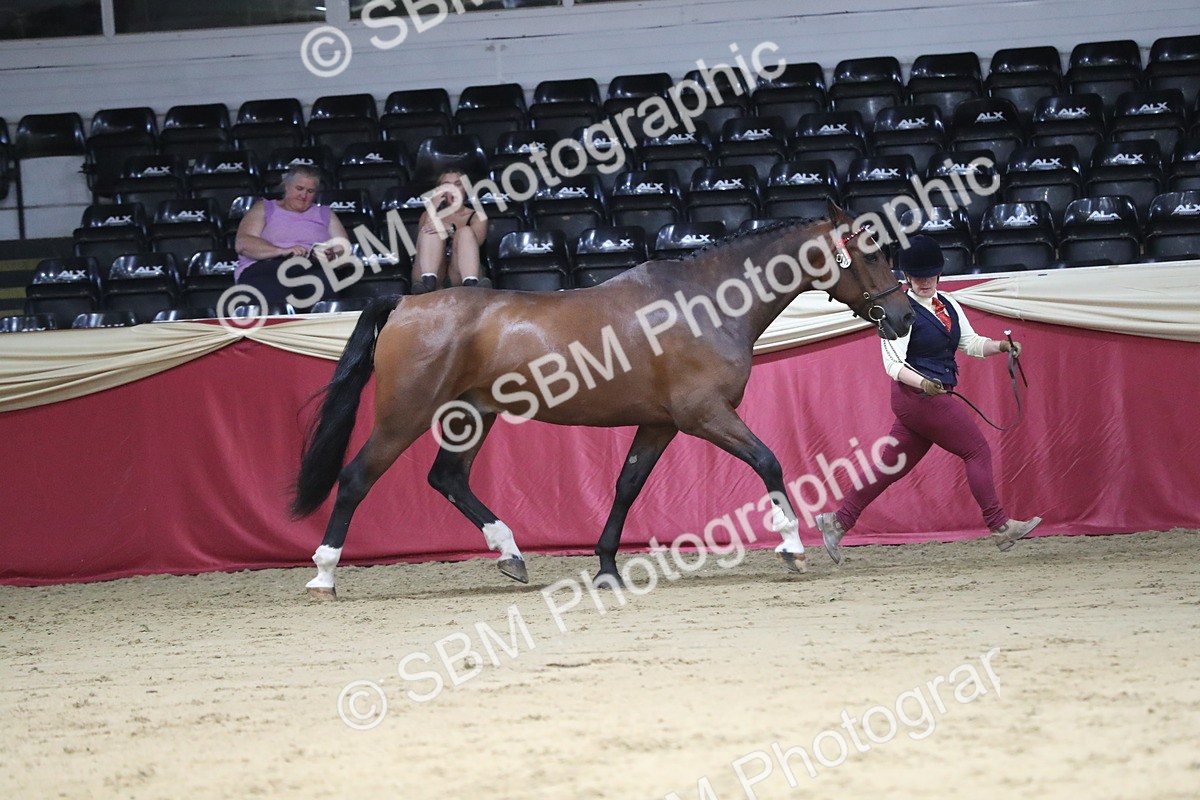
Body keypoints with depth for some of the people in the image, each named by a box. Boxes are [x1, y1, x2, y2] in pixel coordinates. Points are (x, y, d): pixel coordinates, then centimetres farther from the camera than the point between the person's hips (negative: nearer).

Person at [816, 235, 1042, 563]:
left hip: (936, 396, 8)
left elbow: (971, 344, 16)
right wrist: (923, 383, -31)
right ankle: (999, 526, 0)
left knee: (893, 465, 8)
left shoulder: (948, 305, 13)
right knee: (977, 450, -6)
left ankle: (838, 522, 11)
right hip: (917, 396, -8)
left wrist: (1002, 346, -2)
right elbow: (893, 363, -15)